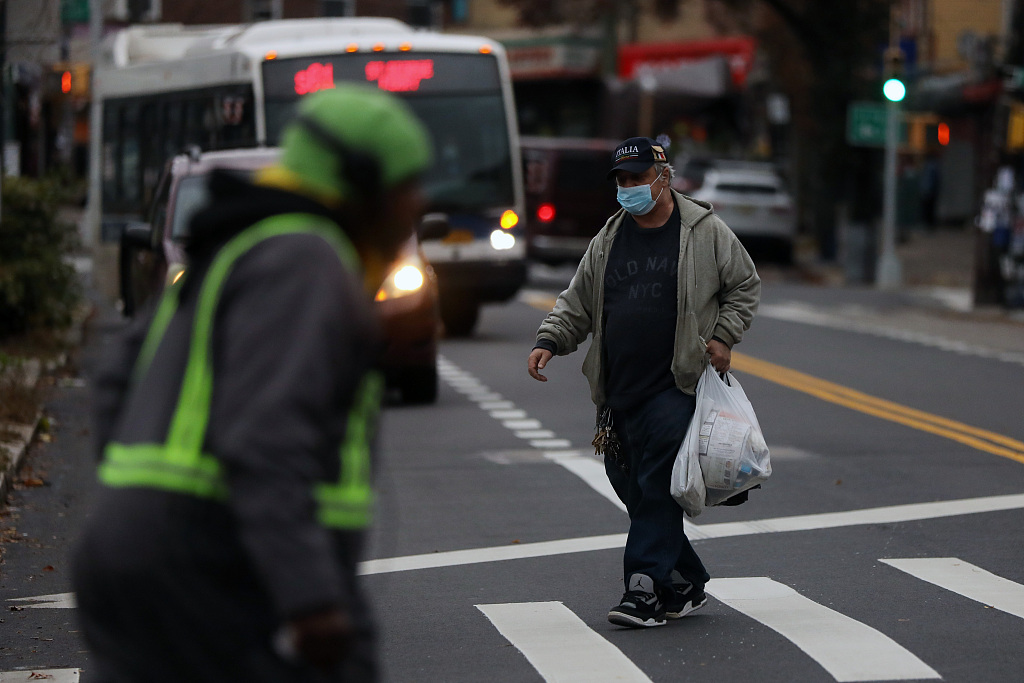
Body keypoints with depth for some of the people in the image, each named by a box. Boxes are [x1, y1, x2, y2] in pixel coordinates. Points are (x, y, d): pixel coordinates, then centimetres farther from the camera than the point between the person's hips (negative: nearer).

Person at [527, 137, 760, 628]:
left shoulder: (705, 232, 2)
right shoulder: (608, 241, 14)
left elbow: (745, 286, 11)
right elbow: (576, 303, 18)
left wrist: (723, 336, -1)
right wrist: (549, 341, 2)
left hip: (676, 389, -5)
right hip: (618, 393, 5)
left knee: (658, 489, -12)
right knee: (633, 491, 6)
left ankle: (645, 589, -10)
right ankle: (685, 586, 18)